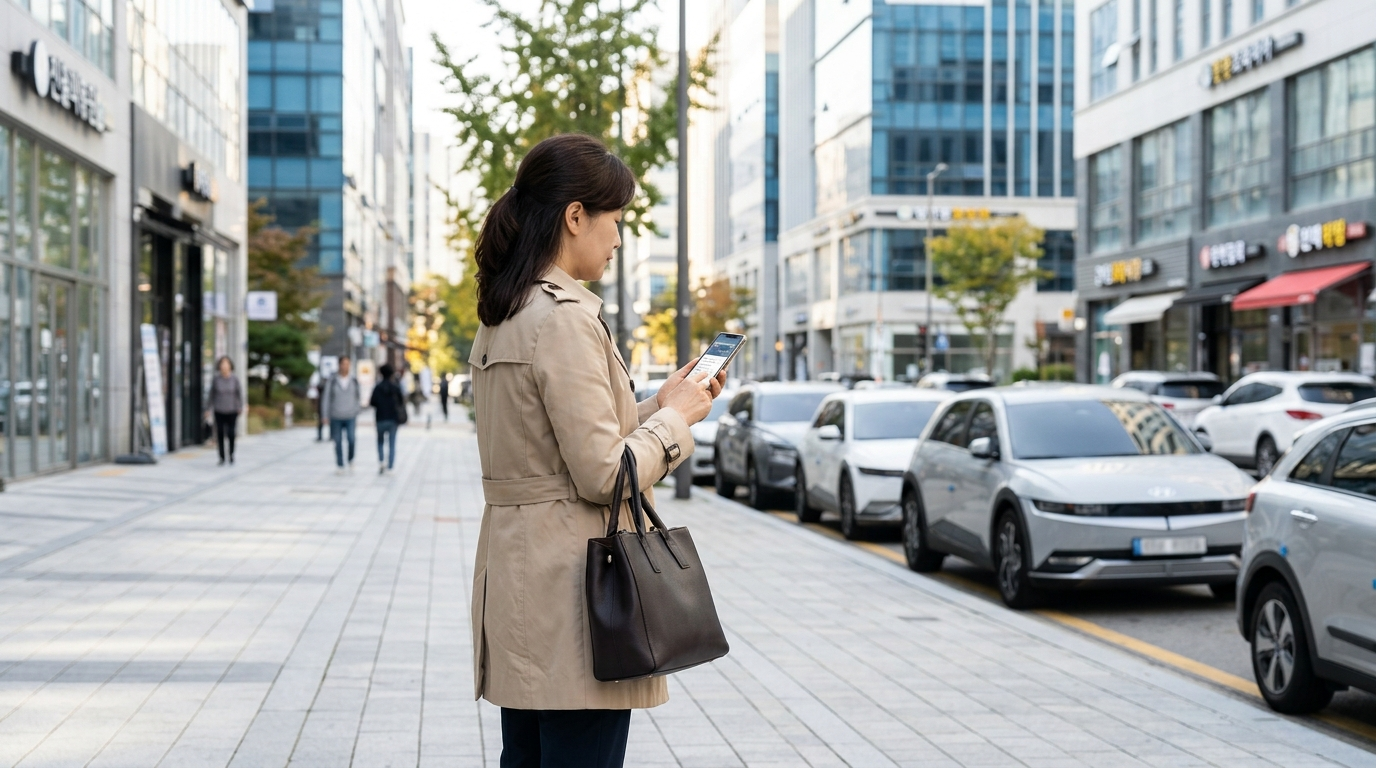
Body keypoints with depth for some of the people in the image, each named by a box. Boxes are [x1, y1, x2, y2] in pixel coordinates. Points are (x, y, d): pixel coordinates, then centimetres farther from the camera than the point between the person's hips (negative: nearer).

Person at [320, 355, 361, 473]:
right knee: (338, 443, 3)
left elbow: (358, 398, 14)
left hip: (350, 417, 0)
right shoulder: (332, 381, -1)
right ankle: (339, 466, 14)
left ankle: (351, 459, 6)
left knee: (351, 439, -18)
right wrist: (326, 416, -3)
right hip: (336, 417, 0)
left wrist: (357, 414, 10)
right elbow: (326, 398, 1)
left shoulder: (354, 381, 5)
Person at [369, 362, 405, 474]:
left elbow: (373, 402, -8)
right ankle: (390, 465, -2)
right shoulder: (396, 387, -3)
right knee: (392, 443, 4)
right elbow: (401, 403, -1)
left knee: (380, 441, 15)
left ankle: (381, 461, -2)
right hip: (393, 419, 1)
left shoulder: (378, 387, -7)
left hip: (380, 419, -1)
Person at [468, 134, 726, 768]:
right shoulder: (566, 318, -17)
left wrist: (659, 404, 15)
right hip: (572, 582, -10)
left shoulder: (501, 318, 12)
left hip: (516, 570, 10)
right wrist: (675, 416, -4)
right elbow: (602, 475, -19)